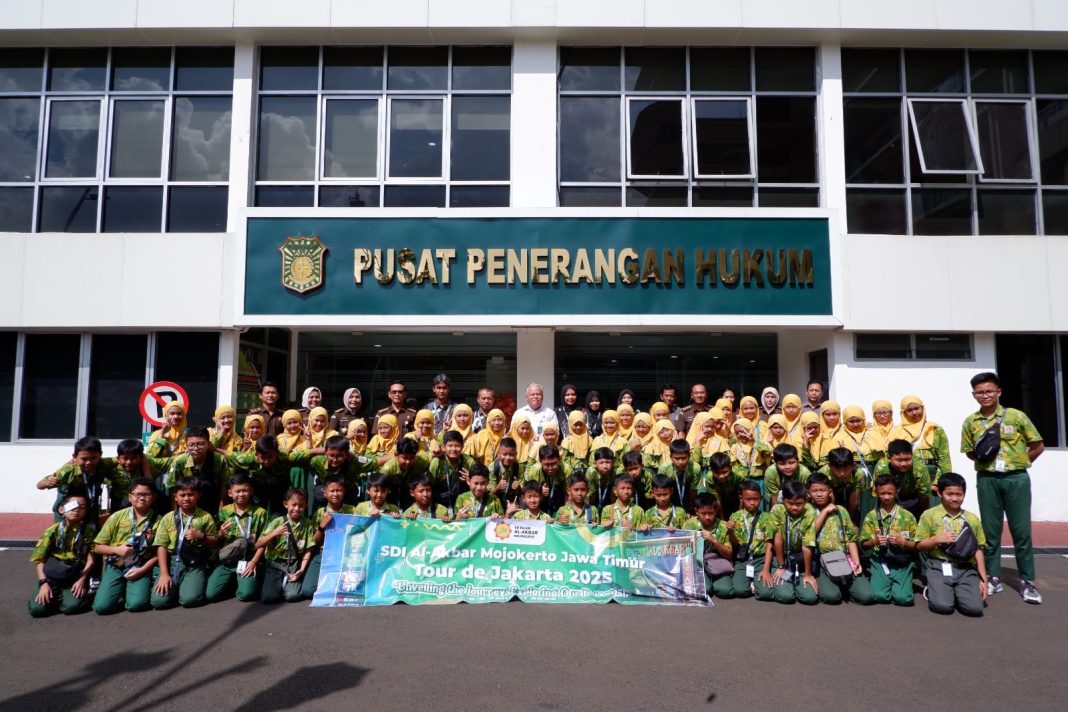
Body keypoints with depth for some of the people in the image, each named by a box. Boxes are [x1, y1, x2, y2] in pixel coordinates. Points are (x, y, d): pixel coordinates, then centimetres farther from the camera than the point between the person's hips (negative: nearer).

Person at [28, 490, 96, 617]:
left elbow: (91, 558, -5)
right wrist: (43, 582, -14)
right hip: (53, 578, 2)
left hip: (76, 577, -1)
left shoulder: (88, 530, -4)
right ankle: (57, 595, 12)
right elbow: (39, 559, -3)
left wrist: (82, 580, -15)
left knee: (71, 606, -26)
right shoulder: (52, 531, -4)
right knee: (37, 608, -19)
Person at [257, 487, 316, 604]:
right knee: (268, 598, -18)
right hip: (275, 563, 0)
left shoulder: (308, 524, -3)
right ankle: (280, 582, 15)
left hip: (295, 564, 0)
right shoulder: (277, 522, -6)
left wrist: (302, 569, -12)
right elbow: (258, 545, -9)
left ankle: (287, 582, 13)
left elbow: (308, 549, -1)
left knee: (292, 596, -20)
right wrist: (274, 533, -23)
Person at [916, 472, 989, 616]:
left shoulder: (972, 519, 11)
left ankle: (956, 593, 15)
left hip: (966, 569, 3)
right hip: (939, 566, -3)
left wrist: (983, 579, 6)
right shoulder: (929, 515, 1)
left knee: (975, 608, -17)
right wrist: (937, 539, -15)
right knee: (942, 606, -21)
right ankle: (932, 590, 13)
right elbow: (919, 546, 2)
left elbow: (978, 550, 11)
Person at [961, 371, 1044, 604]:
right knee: (990, 530, 7)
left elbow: (1038, 446, 4)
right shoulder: (970, 422, 3)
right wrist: (982, 456, -7)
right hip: (987, 479, 2)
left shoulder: (1016, 416, -3)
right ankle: (993, 578, 17)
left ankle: (1027, 581, 13)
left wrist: (1019, 462, 1)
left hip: (1016, 478, -2)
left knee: (1021, 531, 3)